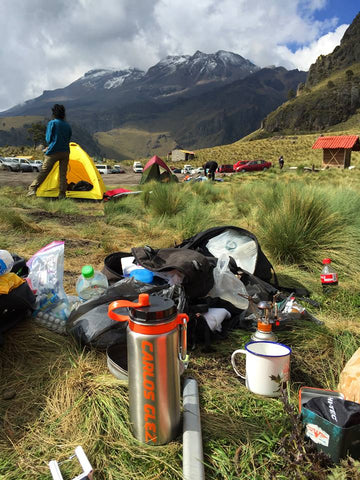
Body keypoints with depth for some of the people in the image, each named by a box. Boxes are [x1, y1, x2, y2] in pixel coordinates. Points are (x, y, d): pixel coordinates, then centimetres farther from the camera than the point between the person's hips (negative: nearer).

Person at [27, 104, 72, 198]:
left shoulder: (52, 123, -2)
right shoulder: (67, 125, 12)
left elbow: (48, 139, -2)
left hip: (53, 152, -3)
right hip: (65, 152, 4)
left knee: (44, 171, -2)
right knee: (63, 174, 7)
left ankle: (32, 189, -7)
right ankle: (62, 194, 6)